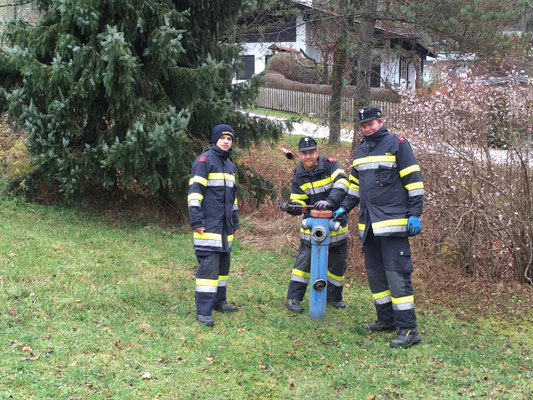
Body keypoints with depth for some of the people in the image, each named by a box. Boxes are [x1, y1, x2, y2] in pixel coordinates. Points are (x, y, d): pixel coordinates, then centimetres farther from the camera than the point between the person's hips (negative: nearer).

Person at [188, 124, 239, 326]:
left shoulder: (230, 165, 20)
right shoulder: (204, 160, -7)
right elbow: (194, 191, -13)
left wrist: (235, 222, 27)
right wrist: (196, 220, -19)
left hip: (225, 225, 8)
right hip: (208, 225, -8)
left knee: (223, 263, 13)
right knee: (208, 265, -12)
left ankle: (218, 301, 25)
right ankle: (203, 311, -12)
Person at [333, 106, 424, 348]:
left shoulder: (397, 145, -4)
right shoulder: (360, 151, 18)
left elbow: (413, 181, -7)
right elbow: (355, 184, 28)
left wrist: (415, 214, -12)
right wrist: (344, 208, 18)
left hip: (393, 221, -8)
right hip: (369, 224, 8)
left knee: (397, 274, -12)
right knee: (375, 273, 11)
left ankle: (408, 328, -10)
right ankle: (387, 320, 23)